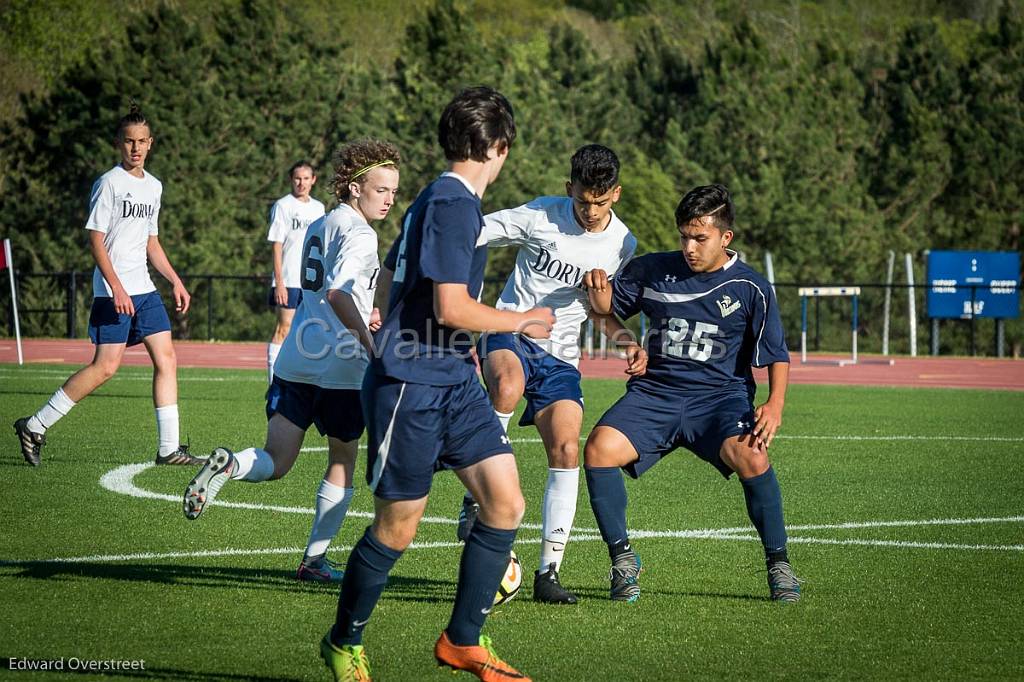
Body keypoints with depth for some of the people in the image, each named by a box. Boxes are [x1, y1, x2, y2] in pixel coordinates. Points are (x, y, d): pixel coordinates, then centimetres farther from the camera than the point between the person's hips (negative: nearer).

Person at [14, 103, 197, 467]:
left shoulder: (153, 186, 14)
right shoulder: (109, 182, -9)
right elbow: (96, 239, -13)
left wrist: (175, 282, 17)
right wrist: (117, 288, -20)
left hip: (143, 289, 8)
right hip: (112, 290, -8)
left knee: (166, 359, 0)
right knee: (106, 366, -11)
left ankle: (169, 448, 2)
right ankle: (34, 427, -2)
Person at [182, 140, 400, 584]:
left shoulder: (318, 226, 18)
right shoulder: (359, 234, -9)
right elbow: (337, 292, -23)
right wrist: (371, 345, -18)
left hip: (296, 360, 7)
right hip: (340, 364, -7)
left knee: (276, 463, 3)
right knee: (343, 461, 13)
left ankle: (228, 465, -29)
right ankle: (315, 559, 14)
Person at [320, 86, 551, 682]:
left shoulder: (438, 198, 14)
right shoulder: (454, 205, -16)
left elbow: (391, 276, 28)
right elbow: (452, 309, -23)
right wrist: (523, 322, -8)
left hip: (454, 383, 9)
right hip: (411, 387, -9)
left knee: (507, 502, -1)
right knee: (397, 529, 1)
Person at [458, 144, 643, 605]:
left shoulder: (622, 245, 3)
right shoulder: (539, 217, -10)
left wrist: (629, 344, 2)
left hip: (560, 356, 4)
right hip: (510, 332, -4)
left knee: (566, 450, -12)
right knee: (508, 386, -39)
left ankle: (548, 572, -4)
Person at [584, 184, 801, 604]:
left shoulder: (751, 289, 1)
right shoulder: (655, 271, 8)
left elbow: (777, 355, 3)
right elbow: (609, 306, 19)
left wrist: (775, 404, -14)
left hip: (719, 397, -2)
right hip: (654, 394, 2)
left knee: (751, 456, -33)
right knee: (598, 449, -24)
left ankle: (778, 565, -12)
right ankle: (623, 560, -6)